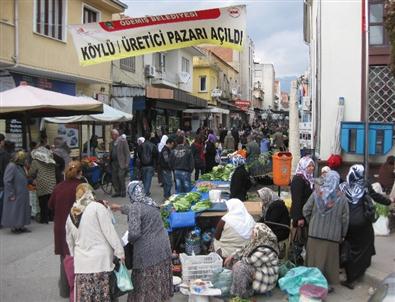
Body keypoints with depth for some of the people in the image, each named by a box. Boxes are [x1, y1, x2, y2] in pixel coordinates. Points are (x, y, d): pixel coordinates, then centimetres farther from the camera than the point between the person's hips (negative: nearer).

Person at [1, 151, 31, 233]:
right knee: (14, 210, 1)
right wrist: (11, 194, -20)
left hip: (22, 194, 9)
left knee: (22, 210, 13)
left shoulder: (20, 166, 10)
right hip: (15, 195, -9)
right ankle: (13, 227, 12)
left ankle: (21, 226, 22)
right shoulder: (11, 166, -18)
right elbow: (7, 181, -21)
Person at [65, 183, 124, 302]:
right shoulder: (97, 207, -5)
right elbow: (109, 231, -9)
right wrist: (120, 252, -5)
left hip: (81, 262, 5)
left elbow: (70, 241, 22)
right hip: (101, 259, -5)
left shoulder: (71, 215, 13)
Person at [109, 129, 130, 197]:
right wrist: (109, 162, 6)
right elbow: (111, 154, 18)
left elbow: (127, 153, -6)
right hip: (113, 163, 6)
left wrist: (126, 164, -12)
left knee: (121, 177, -11)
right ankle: (117, 192, 13)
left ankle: (123, 192, 1)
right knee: (114, 178, 4)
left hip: (121, 163, -6)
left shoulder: (123, 141, -4)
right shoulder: (112, 143, 16)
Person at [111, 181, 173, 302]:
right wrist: (120, 207, 45)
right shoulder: (150, 203, 10)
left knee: (147, 285, 6)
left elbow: (134, 232, -23)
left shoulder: (135, 207, -15)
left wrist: (129, 240, 0)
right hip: (163, 247, 7)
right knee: (159, 282, 16)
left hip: (148, 251, -7)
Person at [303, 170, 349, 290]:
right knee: (328, 259, 10)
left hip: (314, 233, 1)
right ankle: (326, 284, 17)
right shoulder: (342, 198, -6)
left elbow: (306, 210, -1)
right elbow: (345, 218, -3)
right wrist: (342, 235, 10)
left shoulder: (317, 193, -5)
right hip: (333, 235, -1)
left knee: (314, 257, 12)